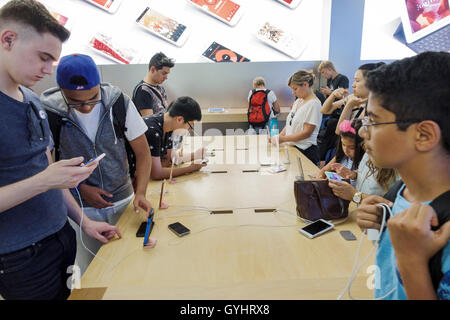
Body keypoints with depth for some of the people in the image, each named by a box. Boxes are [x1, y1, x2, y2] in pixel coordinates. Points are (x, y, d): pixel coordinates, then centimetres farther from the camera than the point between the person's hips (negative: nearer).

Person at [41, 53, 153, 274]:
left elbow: (143, 153, -6)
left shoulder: (119, 102, -11)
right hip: (81, 208, -1)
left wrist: (140, 193, -18)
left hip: (124, 202, 1)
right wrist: (80, 188, -13)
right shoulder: (48, 112, -13)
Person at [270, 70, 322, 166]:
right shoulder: (298, 101, 13)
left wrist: (282, 139, -17)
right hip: (292, 147, 7)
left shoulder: (314, 104, -13)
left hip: (305, 151, -7)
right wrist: (278, 137, -1)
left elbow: (306, 133, -18)